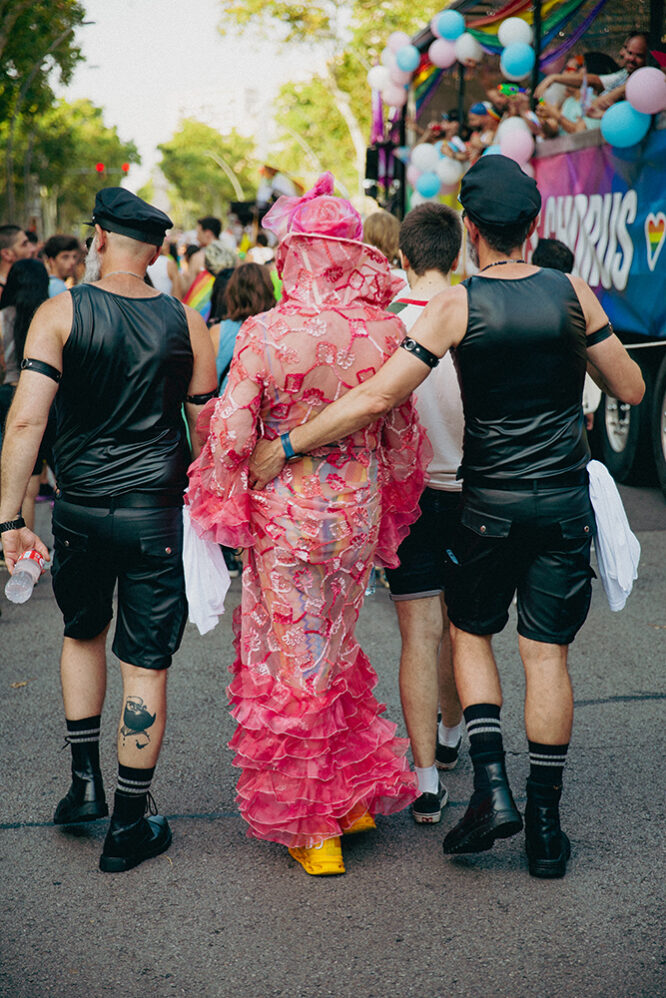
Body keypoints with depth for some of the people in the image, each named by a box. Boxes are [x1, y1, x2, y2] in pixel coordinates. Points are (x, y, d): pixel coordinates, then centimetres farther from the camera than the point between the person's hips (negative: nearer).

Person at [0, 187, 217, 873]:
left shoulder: (61, 313, -6)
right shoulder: (187, 325, -1)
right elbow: (207, 434, 2)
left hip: (79, 510, 0)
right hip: (156, 516, 0)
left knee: (83, 633, 26)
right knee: (145, 664, 6)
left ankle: (84, 782, 26)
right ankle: (129, 827, 14)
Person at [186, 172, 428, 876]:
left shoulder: (264, 334, -17)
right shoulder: (383, 331, -6)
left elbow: (230, 436, -14)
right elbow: (404, 435, 4)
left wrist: (220, 513, 3)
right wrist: (392, 512, 18)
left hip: (285, 519, -4)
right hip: (358, 514, 4)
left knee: (290, 665, 9)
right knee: (334, 653, 23)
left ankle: (312, 829, 18)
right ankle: (357, 793, 31)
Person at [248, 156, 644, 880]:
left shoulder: (457, 305, -11)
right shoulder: (573, 293, -4)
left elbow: (377, 397, -17)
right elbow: (630, 390, 4)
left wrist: (284, 447, -10)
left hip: (491, 504, -2)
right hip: (566, 502, 2)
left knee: (469, 632, 18)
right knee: (546, 654, 7)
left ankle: (492, 787, 4)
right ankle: (544, 826, 13)